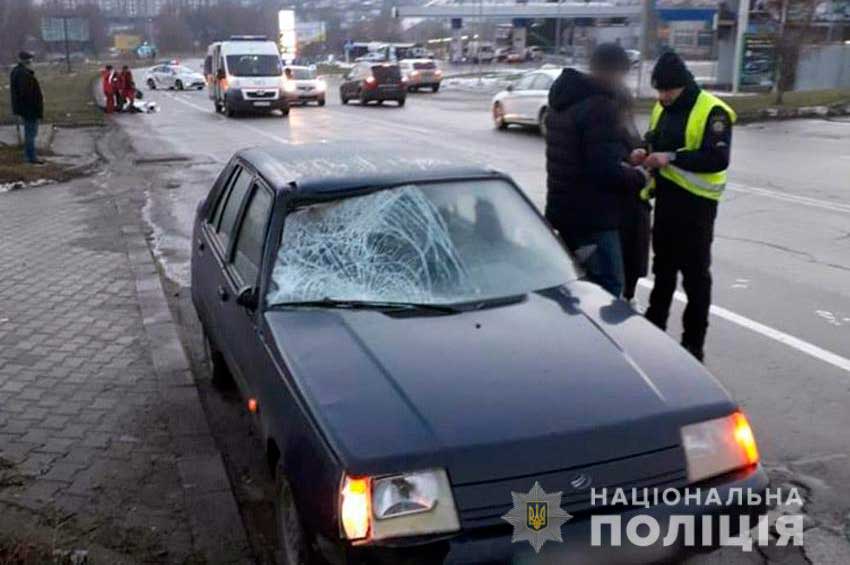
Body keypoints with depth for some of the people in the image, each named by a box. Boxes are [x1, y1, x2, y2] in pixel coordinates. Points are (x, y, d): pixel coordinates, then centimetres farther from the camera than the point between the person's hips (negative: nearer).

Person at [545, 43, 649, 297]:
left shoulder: (563, 101, 12)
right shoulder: (602, 107, -19)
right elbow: (606, 169, -25)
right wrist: (638, 177, -6)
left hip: (564, 210, 10)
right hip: (593, 217, -10)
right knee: (607, 287, -4)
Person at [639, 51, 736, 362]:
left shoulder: (711, 111, -15)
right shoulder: (662, 108, 9)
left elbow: (718, 159, -22)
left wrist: (672, 157, -27)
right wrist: (646, 153, -1)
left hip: (696, 205, -7)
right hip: (665, 200, 7)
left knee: (695, 274, 1)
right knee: (663, 269, 18)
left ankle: (693, 344, 11)